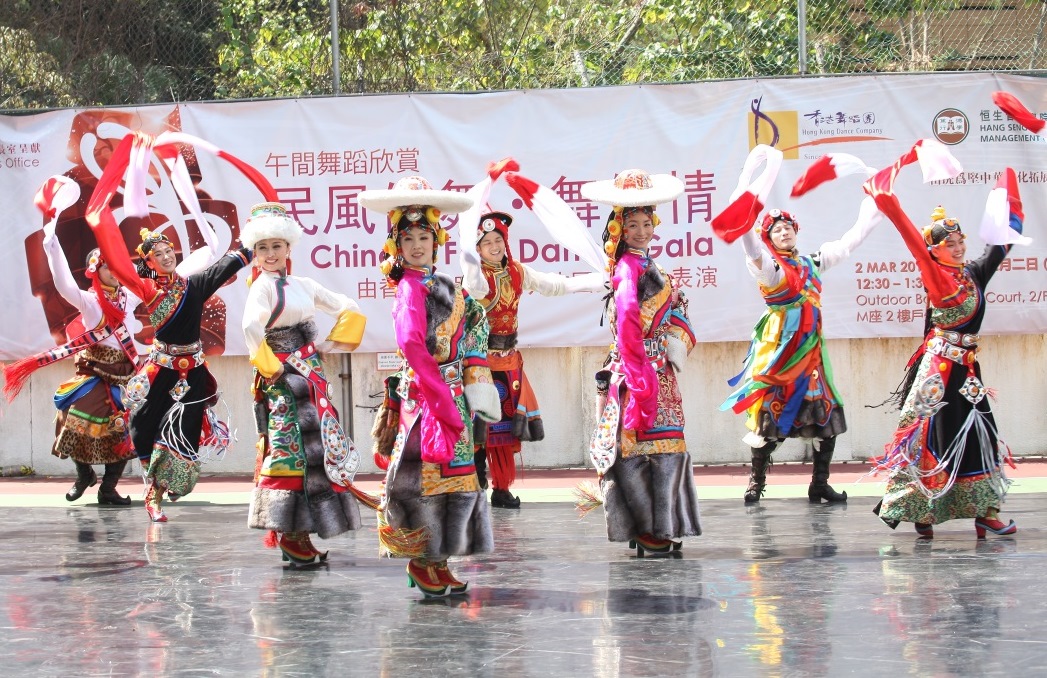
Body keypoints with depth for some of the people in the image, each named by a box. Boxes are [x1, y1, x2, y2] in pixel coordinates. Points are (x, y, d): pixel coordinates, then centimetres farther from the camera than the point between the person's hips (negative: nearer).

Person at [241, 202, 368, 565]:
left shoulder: (303, 284, 12)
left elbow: (348, 308, 20)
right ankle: (289, 535, -7)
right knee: (290, 447, -10)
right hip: (284, 376, -8)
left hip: (310, 372, 8)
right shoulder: (263, 286, -8)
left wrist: (334, 344, 11)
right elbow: (251, 327, -27)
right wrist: (268, 367, -20)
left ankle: (300, 532, 17)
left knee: (319, 448, 9)